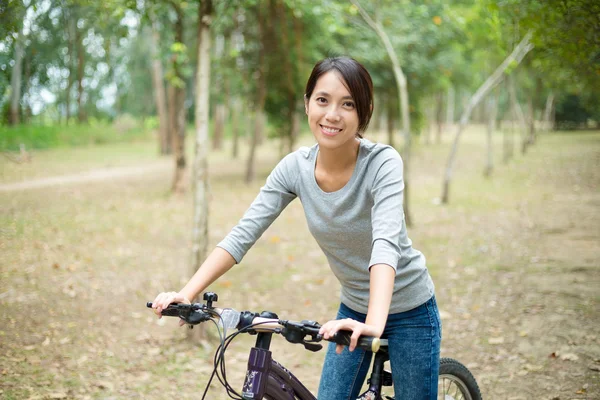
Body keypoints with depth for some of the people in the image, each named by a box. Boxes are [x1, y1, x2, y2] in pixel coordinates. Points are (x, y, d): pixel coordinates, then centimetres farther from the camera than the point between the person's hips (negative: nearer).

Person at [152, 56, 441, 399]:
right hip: (354, 310, 4)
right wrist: (187, 294, -26)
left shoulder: (382, 163, -25)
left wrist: (374, 325, -54)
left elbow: (386, 243, -39)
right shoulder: (296, 167, -12)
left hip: (409, 311, -4)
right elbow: (243, 234, -15)